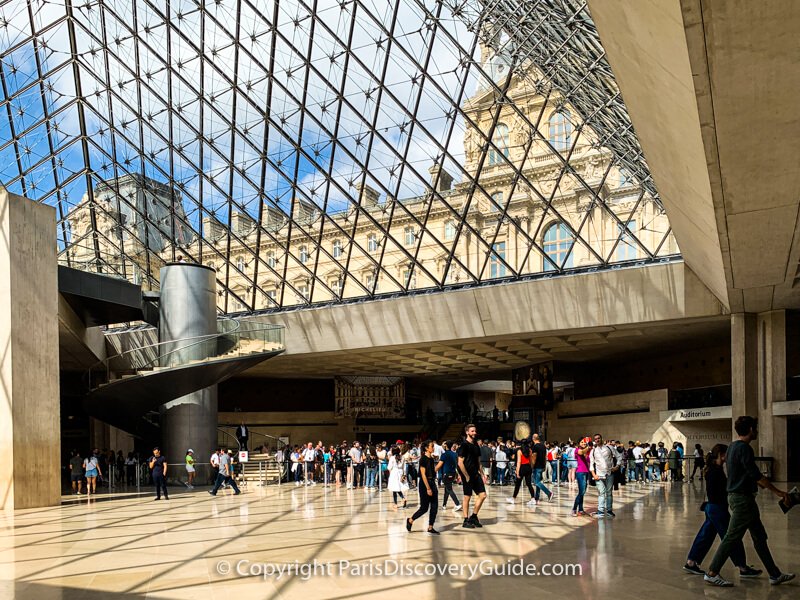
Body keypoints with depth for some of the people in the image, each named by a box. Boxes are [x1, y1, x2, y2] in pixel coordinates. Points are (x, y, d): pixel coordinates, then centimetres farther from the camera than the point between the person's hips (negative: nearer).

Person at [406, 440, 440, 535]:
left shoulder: (431, 459, 11)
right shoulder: (423, 459, -13)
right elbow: (423, 474, -17)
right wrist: (428, 488, -19)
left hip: (432, 483, 8)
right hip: (425, 484, -8)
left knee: (434, 507, 3)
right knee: (424, 508, -1)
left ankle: (430, 528, 8)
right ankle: (410, 520, 20)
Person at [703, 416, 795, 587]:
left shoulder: (733, 446, 13)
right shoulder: (744, 448, -18)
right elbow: (756, 475, -22)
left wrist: (760, 484, 36)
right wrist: (777, 491, -17)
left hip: (736, 495, 10)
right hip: (743, 498, -10)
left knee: (760, 537, 15)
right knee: (732, 538, -5)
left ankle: (775, 575, 23)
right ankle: (712, 573, 0)